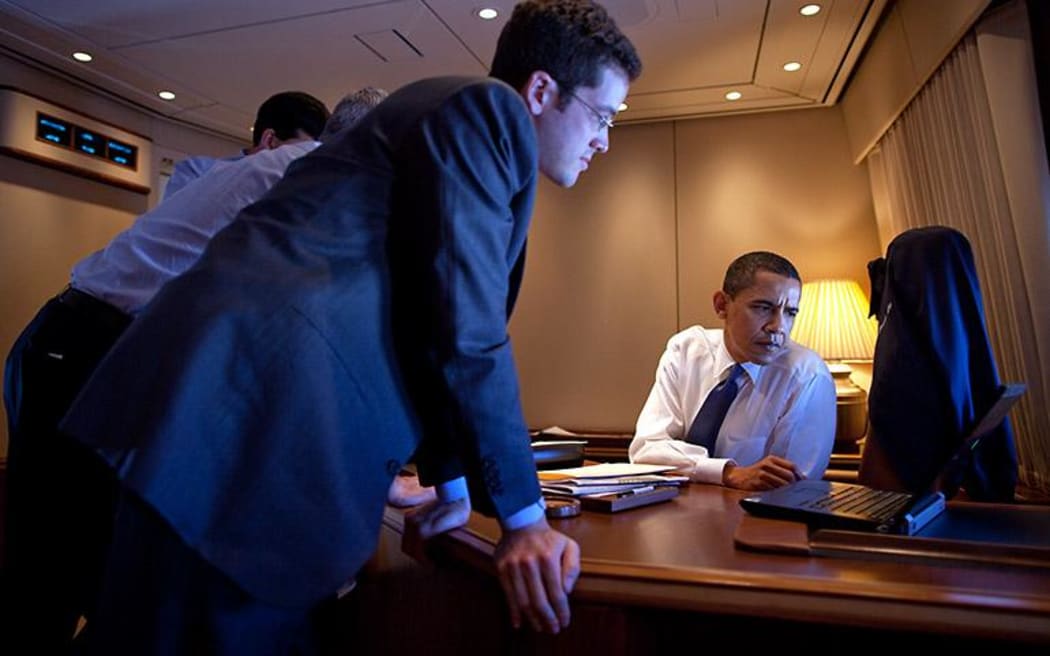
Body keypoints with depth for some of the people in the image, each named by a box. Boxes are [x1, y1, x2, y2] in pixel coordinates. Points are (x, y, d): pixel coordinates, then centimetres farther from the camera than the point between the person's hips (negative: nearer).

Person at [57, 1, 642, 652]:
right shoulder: (490, 109, -5)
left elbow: (430, 326, 25)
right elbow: (466, 329, -15)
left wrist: (451, 481, 27)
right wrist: (522, 516, -7)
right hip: (249, 409, -10)